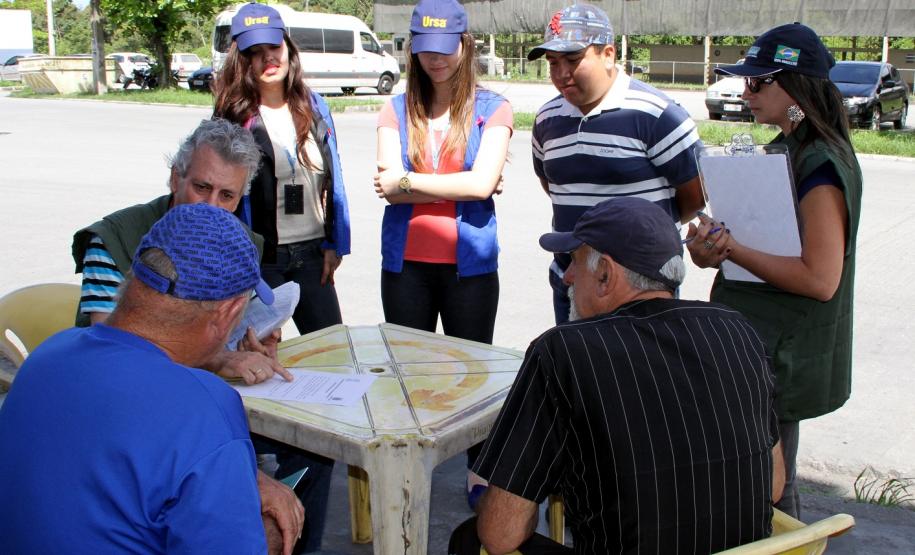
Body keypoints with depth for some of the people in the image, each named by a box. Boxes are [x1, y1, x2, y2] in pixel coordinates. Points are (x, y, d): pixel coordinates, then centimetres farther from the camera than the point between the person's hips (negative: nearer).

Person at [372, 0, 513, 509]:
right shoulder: (398, 110, 5)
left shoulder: (492, 109, -2)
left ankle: (479, 472, 26)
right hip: (406, 261, 3)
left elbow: (481, 182, -15)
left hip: (469, 262, -2)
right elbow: (389, 187, -7)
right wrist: (460, 185, -12)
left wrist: (408, 182, -10)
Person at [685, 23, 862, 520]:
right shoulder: (785, 151, 11)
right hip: (755, 340, 9)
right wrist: (712, 246, -3)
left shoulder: (822, 165, -18)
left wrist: (731, 248, -20)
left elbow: (820, 278, -24)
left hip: (784, 357, -9)